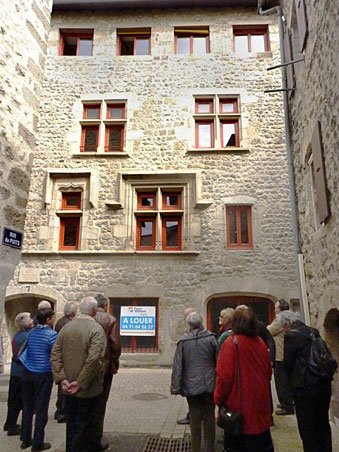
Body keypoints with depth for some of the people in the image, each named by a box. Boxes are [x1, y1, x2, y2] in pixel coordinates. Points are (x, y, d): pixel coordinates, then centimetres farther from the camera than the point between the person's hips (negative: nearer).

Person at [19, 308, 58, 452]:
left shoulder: (31, 332, 2)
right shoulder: (52, 335, -16)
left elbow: (27, 349, 12)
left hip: (28, 372, 6)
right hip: (43, 375, -6)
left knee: (28, 407, 16)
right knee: (41, 409, 6)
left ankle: (26, 440, 27)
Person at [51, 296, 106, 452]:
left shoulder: (66, 327, 0)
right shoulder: (96, 329, -18)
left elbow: (55, 355, -2)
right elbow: (93, 359, -26)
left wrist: (62, 378, -5)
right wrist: (81, 383, -18)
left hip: (69, 388, 6)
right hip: (88, 389, -6)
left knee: (71, 424, 23)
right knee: (84, 425, 11)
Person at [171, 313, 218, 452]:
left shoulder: (183, 341, -7)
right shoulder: (211, 338, -7)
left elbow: (177, 366, -6)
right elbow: (218, 361, -1)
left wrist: (176, 387, -1)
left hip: (191, 386, 0)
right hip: (209, 384, 0)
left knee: (195, 418, 12)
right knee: (209, 417, 14)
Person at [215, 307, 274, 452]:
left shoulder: (231, 343, -18)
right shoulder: (260, 342, -2)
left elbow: (224, 376, -17)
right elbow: (268, 371, 8)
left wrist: (219, 398, -3)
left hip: (239, 403, -5)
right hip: (260, 401, 5)